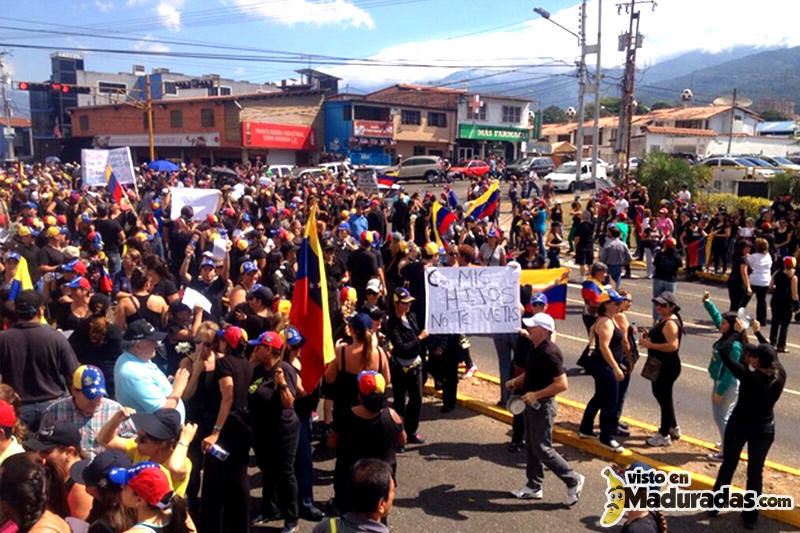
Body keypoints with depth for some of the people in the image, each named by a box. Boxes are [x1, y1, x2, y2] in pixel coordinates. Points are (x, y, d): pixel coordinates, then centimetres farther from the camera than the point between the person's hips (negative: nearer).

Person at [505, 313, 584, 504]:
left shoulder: (550, 353, -24)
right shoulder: (534, 349, 6)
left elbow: (562, 384, -27)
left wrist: (536, 395, -26)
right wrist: (516, 382, 4)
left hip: (543, 406, -10)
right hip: (532, 405, 10)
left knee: (542, 449, -2)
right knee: (531, 446, 16)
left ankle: (573, 481, 14)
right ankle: (534, 487, 28)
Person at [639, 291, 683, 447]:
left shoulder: (670, 323, -22)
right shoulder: (664, 320, 10)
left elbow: (673, 345, -32)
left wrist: (650, 345, -29)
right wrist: (649, 336, 4)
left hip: (667, 367, -11)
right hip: (660, 365, 11)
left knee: (664, 398, 2)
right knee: (659, 393, 23)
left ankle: (664, 436, 16)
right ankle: (673, 428, 38)